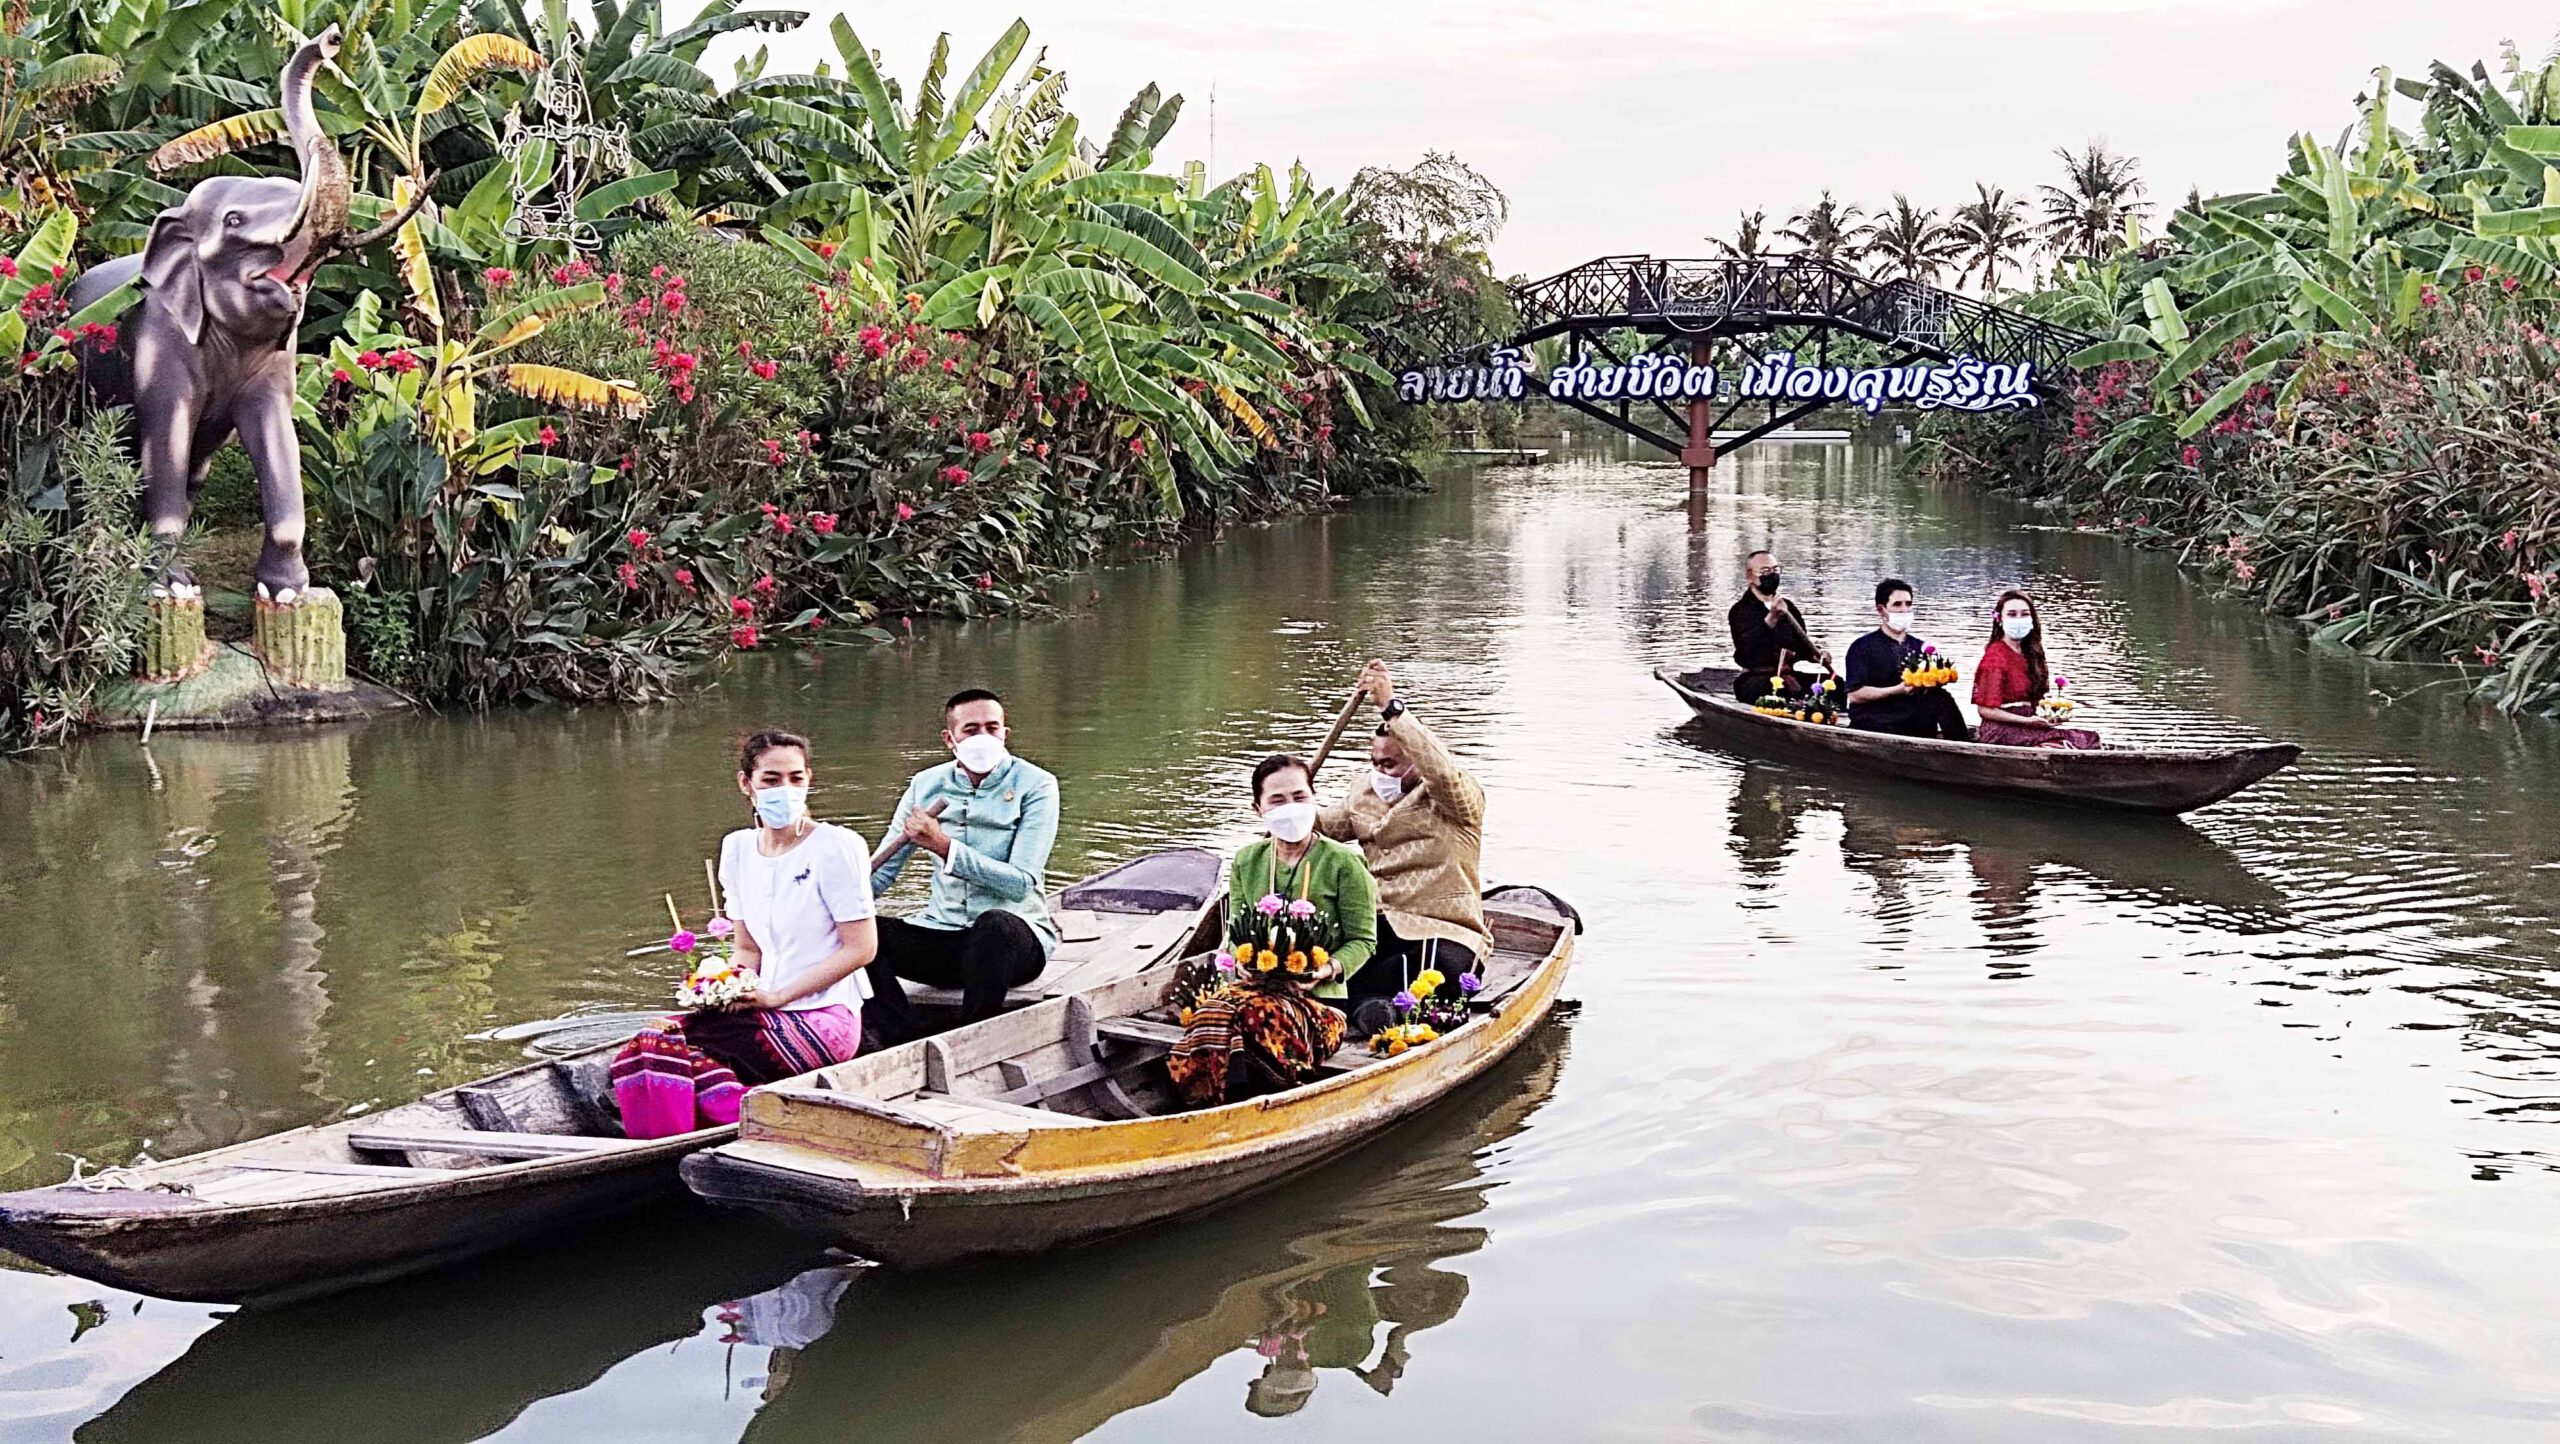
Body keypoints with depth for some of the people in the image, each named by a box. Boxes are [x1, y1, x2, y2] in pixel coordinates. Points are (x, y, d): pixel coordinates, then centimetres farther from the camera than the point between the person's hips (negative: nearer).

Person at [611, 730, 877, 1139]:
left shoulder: (836, 847, -8)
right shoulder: (739, 849, 12)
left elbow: (861, 948, -10)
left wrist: (775, 997, -12)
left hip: (823, 1022, -7)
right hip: (769, 1015, 7)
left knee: (666, 1048, -24)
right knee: (648, 1046, -19)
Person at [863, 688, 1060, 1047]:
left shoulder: (1034, 786, -5)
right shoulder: (926, 786, 8)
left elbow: (1021, 884, -15)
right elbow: (880, 872, 10)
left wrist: (944, 846, -23)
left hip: (1016, 936, -4)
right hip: (943, 934, 4)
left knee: (994, 925, -40)